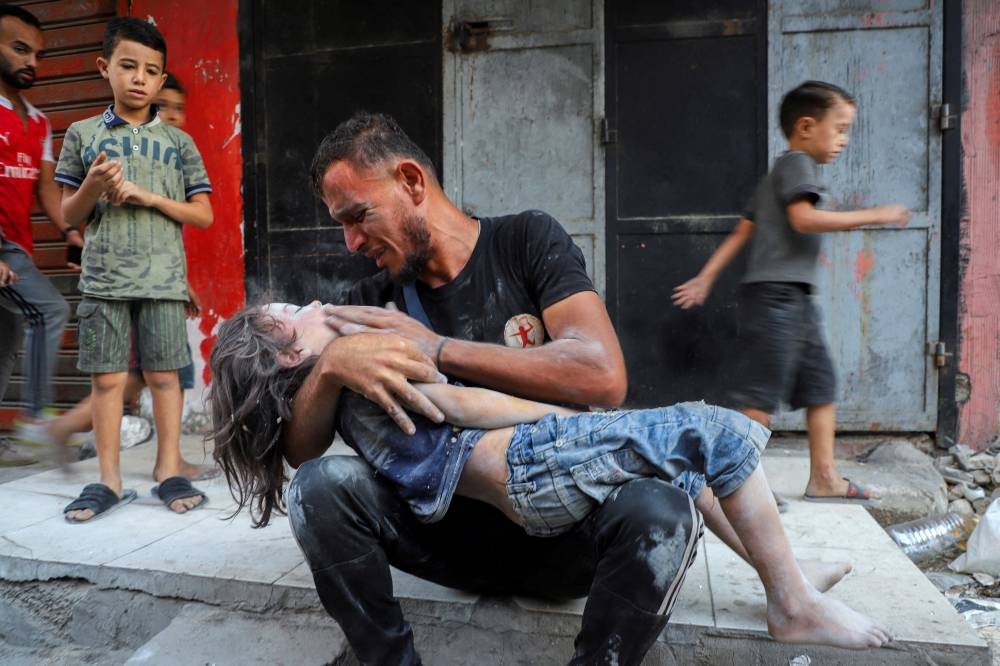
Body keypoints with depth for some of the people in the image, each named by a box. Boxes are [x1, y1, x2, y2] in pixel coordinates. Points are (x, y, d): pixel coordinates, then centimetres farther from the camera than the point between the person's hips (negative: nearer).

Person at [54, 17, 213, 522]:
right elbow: (70, 215, 11)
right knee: (107, 377, 3)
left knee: (163, 373, 2)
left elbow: (203, 215, 5)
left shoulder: (178, 142, 7)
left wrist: (150, 197, -9)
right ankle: (108, 480, 13)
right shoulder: (82, 134, 9)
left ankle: (169, 470, 13)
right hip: (103, 279, 1)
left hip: (163, 279, -1)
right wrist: (93, 185, -10)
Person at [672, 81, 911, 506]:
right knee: (762, 397, -8)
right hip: (776, 295, -10)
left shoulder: (778, 175, 24)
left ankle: (824, 478, 18)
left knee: (821, 386, 11)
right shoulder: (797, 163, -5)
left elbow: (742, 231, 20)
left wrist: (705, 278, 17)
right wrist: (873, 215, -15)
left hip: (795, 300, 10)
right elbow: (804, 218, -22)